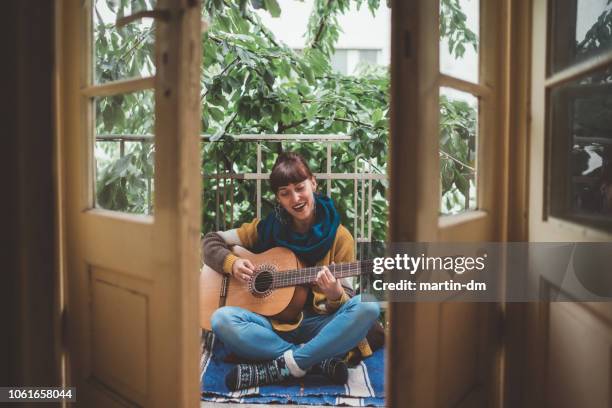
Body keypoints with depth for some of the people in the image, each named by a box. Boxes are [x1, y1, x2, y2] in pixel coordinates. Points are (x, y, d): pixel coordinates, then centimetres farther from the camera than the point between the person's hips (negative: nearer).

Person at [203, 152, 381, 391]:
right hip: (274, 324, 1)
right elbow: (211, 242, 11)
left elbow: (346, 301, -1)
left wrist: (335, 296, -25)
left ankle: (280, 367, -28)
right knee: (221, 319, -29)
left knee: (368, 308, -30)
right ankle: (320, 361, -25)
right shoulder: (267, 228, 4)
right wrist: (231, 263, -9)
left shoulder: (339, 237, 0)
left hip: (319, 325, -1)